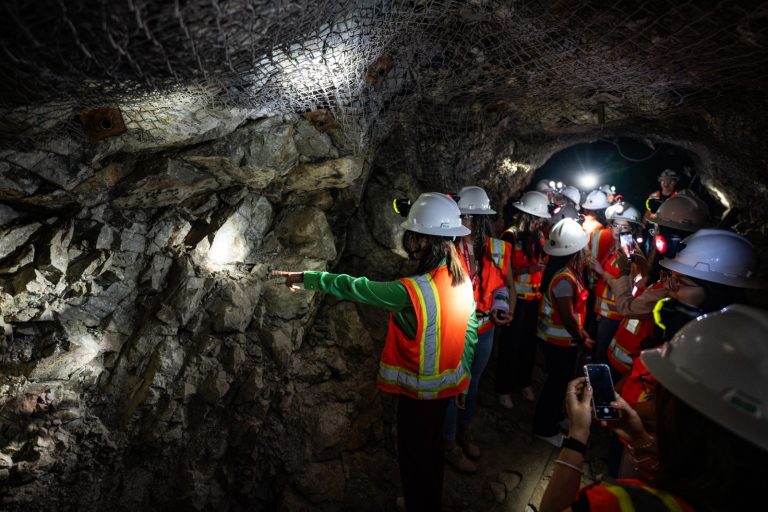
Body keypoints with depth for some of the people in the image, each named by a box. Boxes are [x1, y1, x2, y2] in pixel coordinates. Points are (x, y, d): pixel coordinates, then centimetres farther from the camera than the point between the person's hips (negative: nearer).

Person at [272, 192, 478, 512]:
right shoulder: (463, 280, -8)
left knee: (413, 457, 17)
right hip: (448, 384, 7)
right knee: (433, 448, 27)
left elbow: (352, 288, -21)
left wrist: (304, 278, -8)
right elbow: (470, 334, 2)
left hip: (419, 391, -7)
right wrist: (463, 378, 15)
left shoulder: (411, 291, -31)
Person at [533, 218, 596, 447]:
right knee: (557, 383, 9)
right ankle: (545, 428, 27)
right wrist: (582, 340, -12)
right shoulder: (564, 279, -28)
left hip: (553, 337, 9)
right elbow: (568, 318, -23)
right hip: (561, 341, -9)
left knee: (557, 382, 24)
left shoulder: (562, 270, 1)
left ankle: (552, 418, 44)